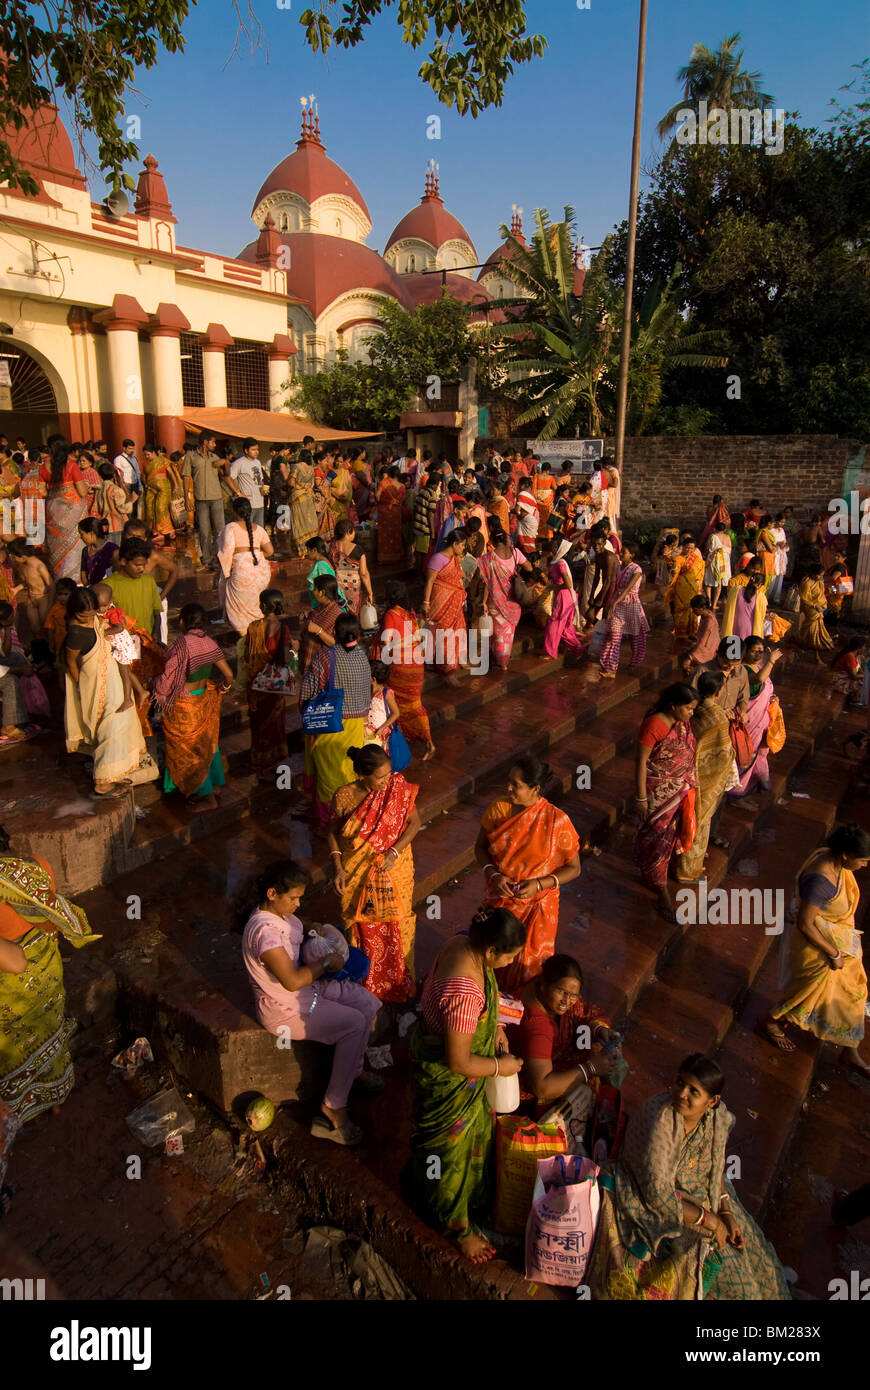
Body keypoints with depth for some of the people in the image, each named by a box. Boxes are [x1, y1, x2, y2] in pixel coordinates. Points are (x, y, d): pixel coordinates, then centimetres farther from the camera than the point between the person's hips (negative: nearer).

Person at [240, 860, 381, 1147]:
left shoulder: (277, 911, -2)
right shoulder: (265, 931, -31)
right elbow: (292, 980, -32)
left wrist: (311, 928, 4)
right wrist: (327, 962, -19)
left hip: (307, 986, 10)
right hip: (285, 1009, -10)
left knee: (368, 1003, 3)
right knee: (354, 1023, -17)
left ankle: (354, 1071, 22)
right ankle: (333, 1109, -6)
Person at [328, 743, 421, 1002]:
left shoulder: (398, 787, -18)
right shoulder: (344, 797, -18)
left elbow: (414, 822, -9)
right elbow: (334, 833, -3)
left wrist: (395, 851, -21)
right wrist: (337, 867, -14)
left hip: (394, 872, 0)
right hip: (357, 875, 0)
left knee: (395, 927, 16)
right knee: (364, 930, 17)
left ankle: (399, 980, 40)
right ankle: (366, 982, 41)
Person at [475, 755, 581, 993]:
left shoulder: (557, 821, -22)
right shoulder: (499, 808, -12)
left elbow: (573, 868, -11)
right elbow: (480, 847, 1)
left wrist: (539, 884, -23)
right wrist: (494, 874, -17)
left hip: (537, 905, -3)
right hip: (500, 897, 3)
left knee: (530, 964, 15)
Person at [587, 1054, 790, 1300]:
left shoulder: (716, 1118, -11)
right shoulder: (658, 1119, -31)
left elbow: (715, 1167, 7)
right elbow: (657, 1194, -28)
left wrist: (725, 1211, -7)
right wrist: (709, 1220, -21)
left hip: (700, 1197, 6)